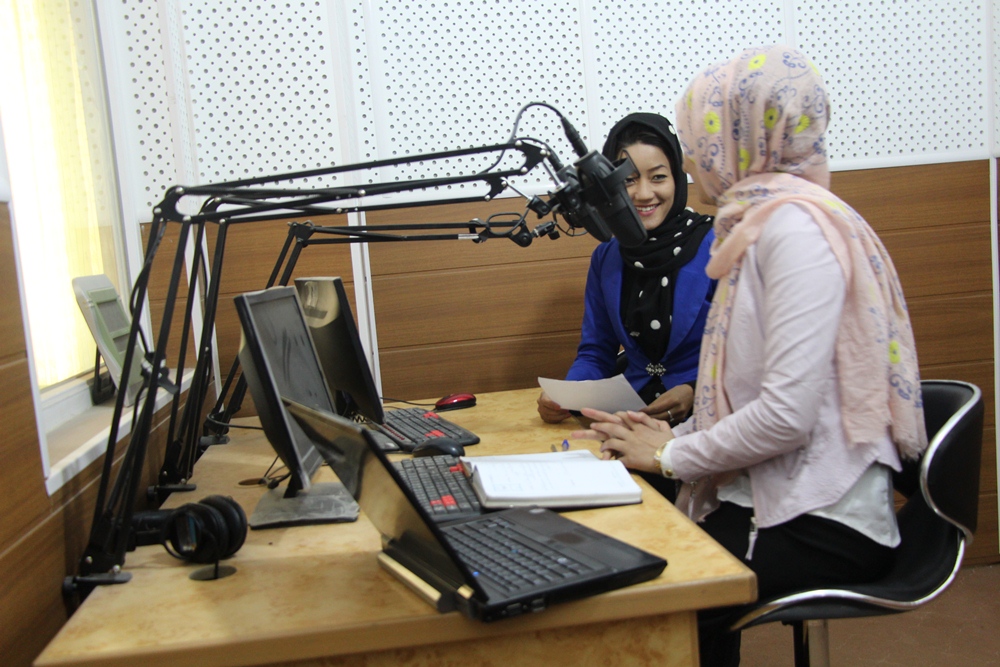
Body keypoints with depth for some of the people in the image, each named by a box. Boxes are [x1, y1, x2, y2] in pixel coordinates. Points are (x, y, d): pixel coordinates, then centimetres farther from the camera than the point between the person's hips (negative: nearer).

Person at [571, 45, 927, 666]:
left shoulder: (797, 225, -17)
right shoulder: (761, 224, 13)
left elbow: (787, 416, -25)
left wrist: (671, 455, -11)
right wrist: (674, 434, 5)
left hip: (821, 524, -8)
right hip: (770, 499, 8)